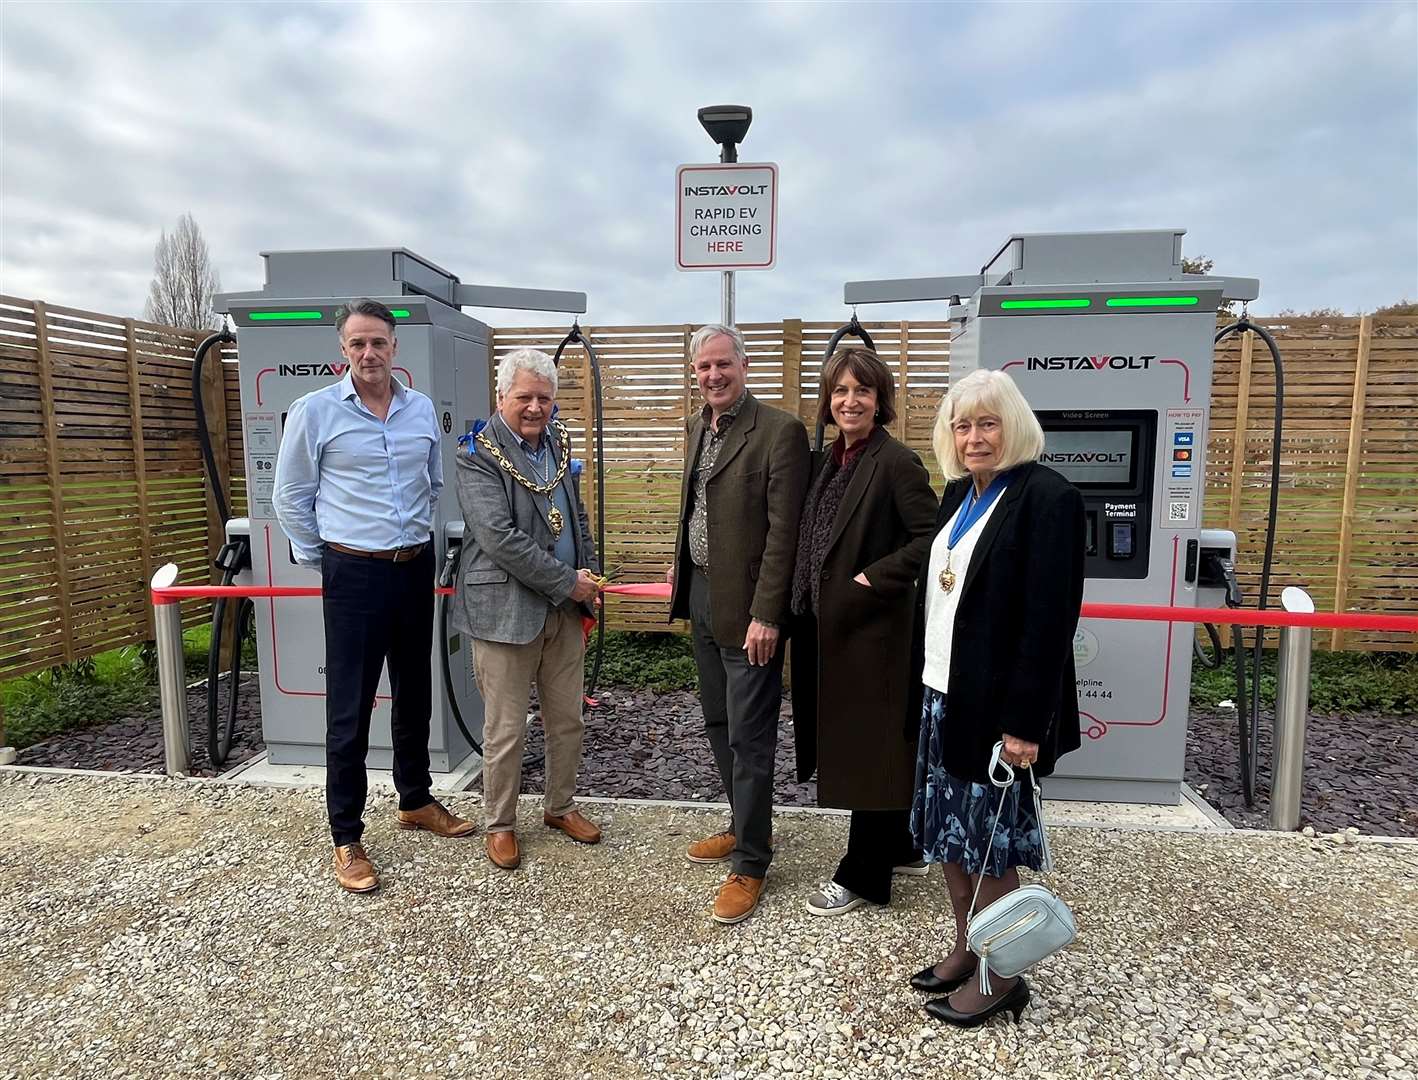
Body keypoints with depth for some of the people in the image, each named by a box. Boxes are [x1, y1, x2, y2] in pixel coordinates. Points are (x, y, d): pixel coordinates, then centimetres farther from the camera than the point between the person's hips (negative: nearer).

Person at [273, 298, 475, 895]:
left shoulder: (422, 409, 5)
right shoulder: (314, 411, -7)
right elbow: (291, 498, 0)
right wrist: (318, 558, 3)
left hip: (416, 569, 5)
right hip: (354, 575, -4)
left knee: (414, 694, 16)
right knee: (349, 709, 1)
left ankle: (415, 800, 35)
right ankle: (346, 838, 14)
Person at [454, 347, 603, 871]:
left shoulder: (558, 443, 10)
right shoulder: (479, 455, -12)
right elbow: (500, 538, -21)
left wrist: (589, 573, 5)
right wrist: (568, 581, -18)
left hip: (565, 609, 7)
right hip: (507, 609, -6)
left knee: (567, 721, 17)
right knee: (505, 731, 6)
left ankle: (560, 806, 37)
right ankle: (500, 824, 27)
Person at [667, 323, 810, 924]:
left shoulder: (780, 431, -14)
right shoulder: (697, 428, 11)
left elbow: (783, 531, -17)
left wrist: (765, 616, -19)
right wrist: (682, 562, 13)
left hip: (746, 608, -8)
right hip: (701, 598, 8)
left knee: (749, 737, 1)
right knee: (719, 724, 19)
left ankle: (750, 864, 17)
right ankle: (745, 826, 37)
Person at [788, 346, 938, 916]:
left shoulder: (896, 462, -14)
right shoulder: (828, 461, 10)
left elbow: (932, 538, -18)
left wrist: (873, 580, -19)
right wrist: (804, 605, 9)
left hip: (874, 629, -9)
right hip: (827, 626, 9)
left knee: (870, 749, 5)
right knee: (853, 743, 19)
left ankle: (862, 876, 21)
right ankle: (900, 848, 38)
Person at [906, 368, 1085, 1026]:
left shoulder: (1046, 498, -15)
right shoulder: (959, 493, 10)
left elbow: (1050, 621, -19)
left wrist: (1024, 724, -20)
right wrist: (919, 684, 13)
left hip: (994, 706, -8)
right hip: (940, 694, 8)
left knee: (990, 844, 6)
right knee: (948, 833, 17)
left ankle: (1002, 976, 26)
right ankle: (968, 949, 36)